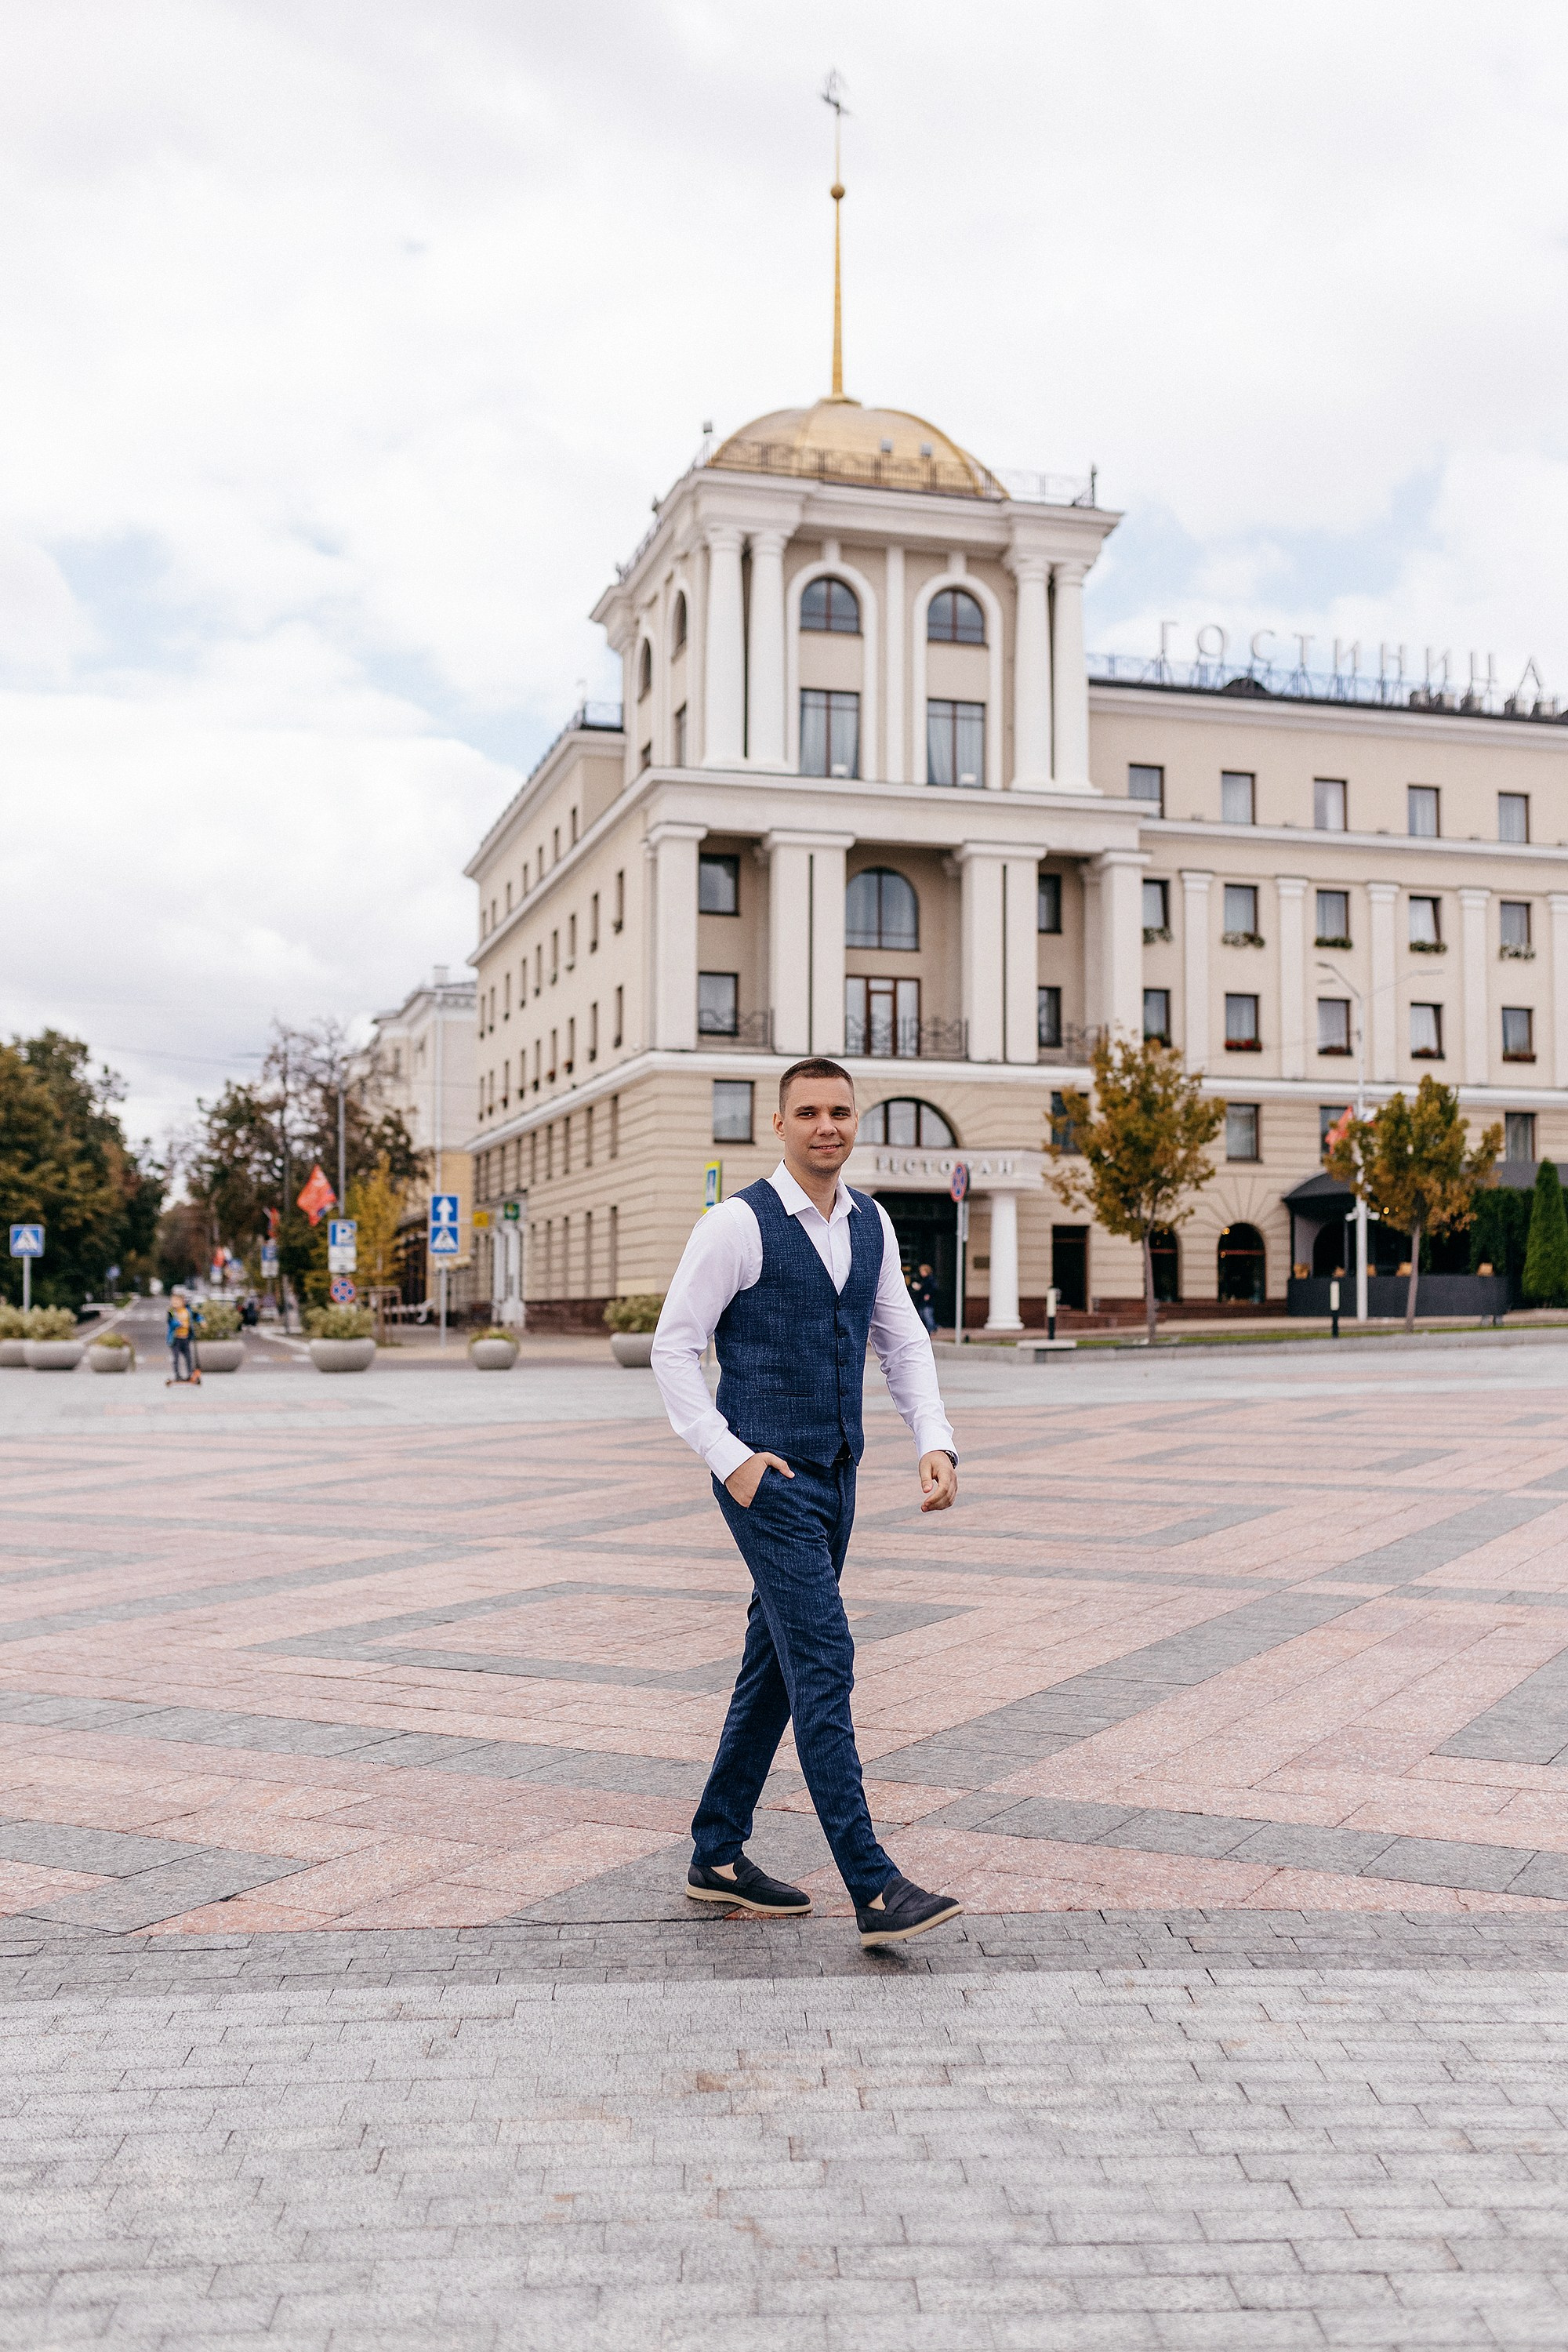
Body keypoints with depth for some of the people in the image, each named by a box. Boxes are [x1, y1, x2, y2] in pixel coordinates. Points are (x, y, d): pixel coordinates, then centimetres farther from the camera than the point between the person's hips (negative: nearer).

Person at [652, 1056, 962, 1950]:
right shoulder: (737, 1224, -11)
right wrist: (730, 1458, -15)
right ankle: (874, 1888, -9)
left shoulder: (871, 1223, 9)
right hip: (768, 1476, -7)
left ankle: (718, 1854, 27)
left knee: (776, 1667, 14)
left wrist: (937, 1443, -1)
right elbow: (674, 1347, -8)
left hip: (834, 1475, 7)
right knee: (823, 1662, -11)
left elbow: (904, 1341, 13)